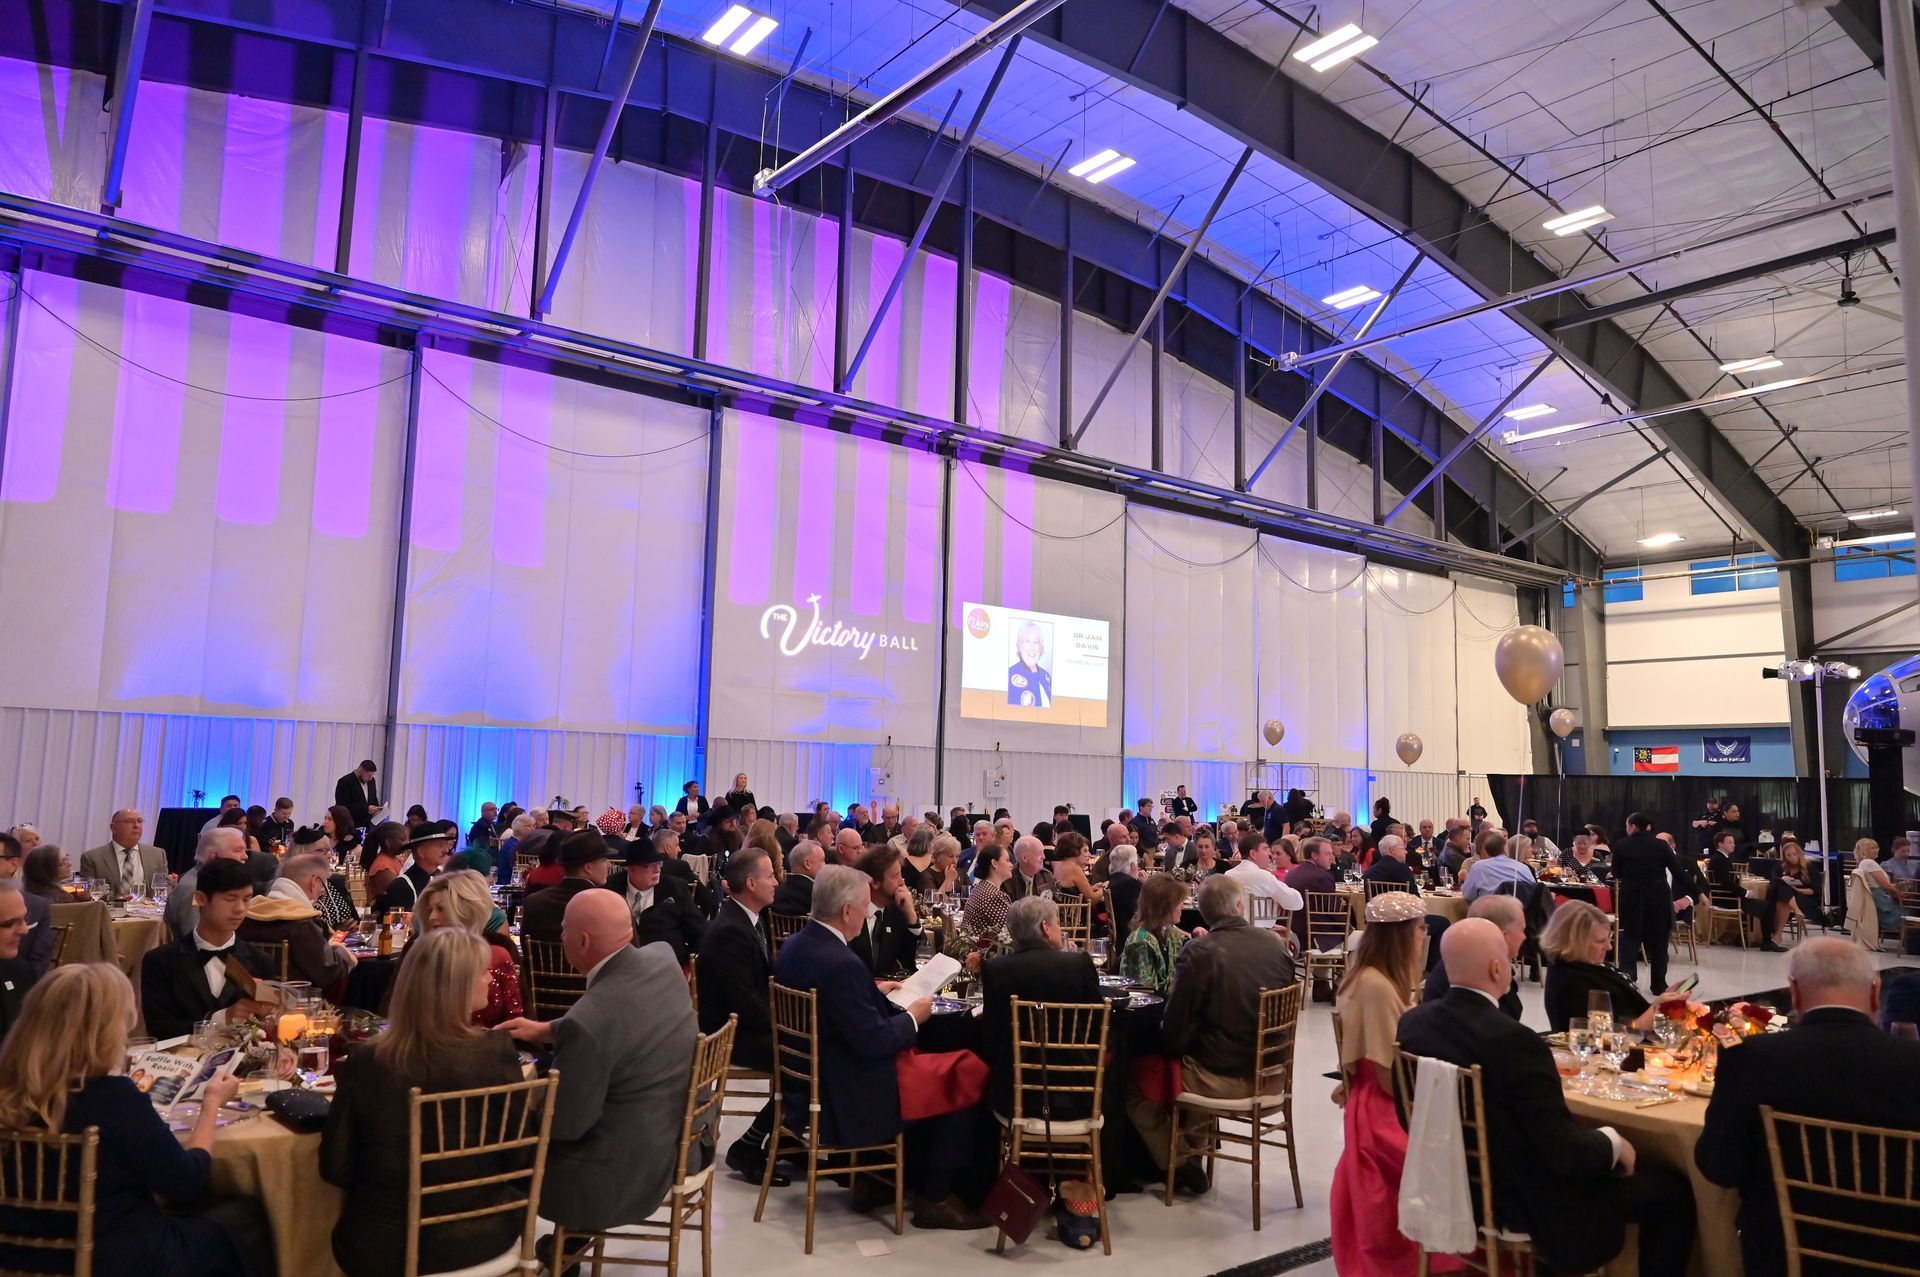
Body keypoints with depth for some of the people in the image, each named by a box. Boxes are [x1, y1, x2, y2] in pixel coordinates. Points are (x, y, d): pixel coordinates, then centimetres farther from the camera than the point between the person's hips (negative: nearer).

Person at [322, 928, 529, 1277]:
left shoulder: (366, 1062, -14)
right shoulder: (496, 1052, -18)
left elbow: (335, 1169, -4)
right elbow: (517, 1156, -9)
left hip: (381, 1249, 1)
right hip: (480, 1239, -1)